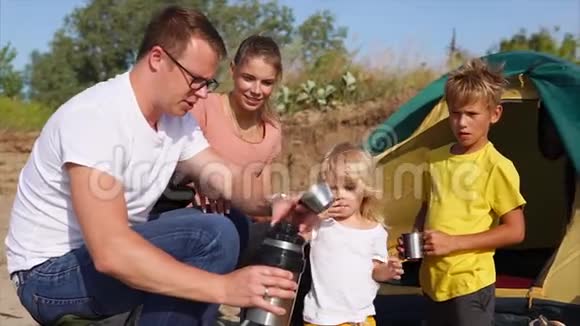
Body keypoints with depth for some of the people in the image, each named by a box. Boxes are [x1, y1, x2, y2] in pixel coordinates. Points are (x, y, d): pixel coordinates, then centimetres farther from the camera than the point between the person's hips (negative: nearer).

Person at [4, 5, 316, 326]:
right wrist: (224, 287, -40)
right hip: (52, 273, -8)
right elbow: (110, 251, -36)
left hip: (118, 254, 9)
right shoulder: (95, 116, -27)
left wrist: (272, 203, -25)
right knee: (212, 236, -26)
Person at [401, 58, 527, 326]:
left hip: (470, 284, -6)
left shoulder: (497, 167, -13)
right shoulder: (435, 159, 5)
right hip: (433, 280, 6)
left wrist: (454, 242, -19)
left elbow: (515, 231, -14)